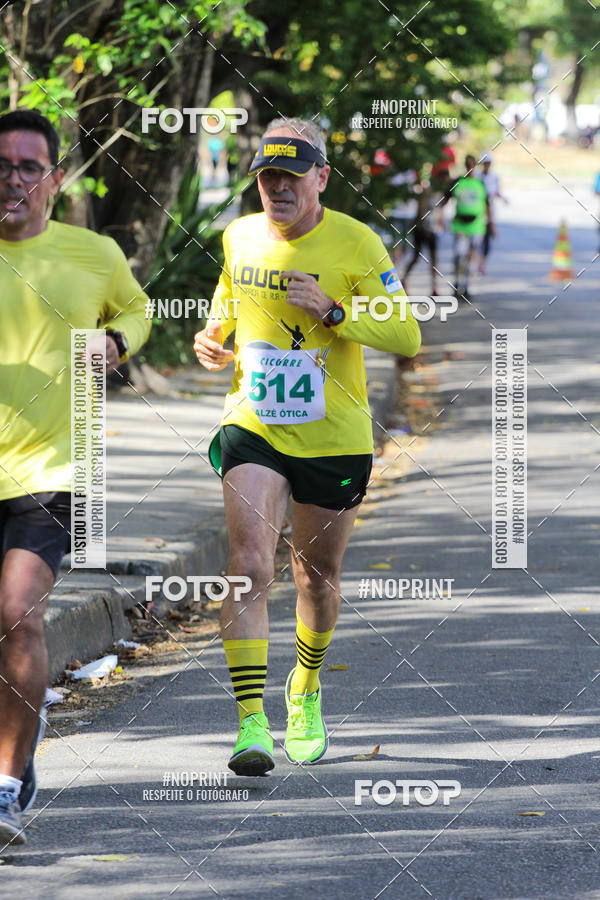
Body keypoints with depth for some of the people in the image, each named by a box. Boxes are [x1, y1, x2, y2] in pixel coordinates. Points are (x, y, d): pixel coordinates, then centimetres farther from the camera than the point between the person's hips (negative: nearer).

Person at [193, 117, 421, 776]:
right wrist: (212, 340, 2)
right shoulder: (238, 238, 2)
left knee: (317, 575, 14)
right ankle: (251, 723, -23)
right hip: (254, 428, 1)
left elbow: (407, 336, -11)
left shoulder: (356, 244, -9)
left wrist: (332, 310, -24)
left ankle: (305, 691, 43)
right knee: (249, 566, -18)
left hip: (334, 437, -1)